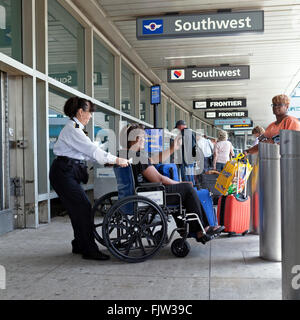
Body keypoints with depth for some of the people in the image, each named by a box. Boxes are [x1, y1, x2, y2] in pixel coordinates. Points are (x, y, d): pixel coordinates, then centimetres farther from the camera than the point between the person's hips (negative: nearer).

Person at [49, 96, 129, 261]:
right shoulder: (72, 129, -15)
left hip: (68, 173, 10)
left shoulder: (75, 128, 18)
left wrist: (107, 161, 10)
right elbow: (92, 149, -20)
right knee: (83, 207, -12)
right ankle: (89, 250, -7)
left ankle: (79, 245, 22)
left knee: (78, 208, 11)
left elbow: (86, 151, 18)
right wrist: (116, 160, -17)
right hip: (63, 172, -10)